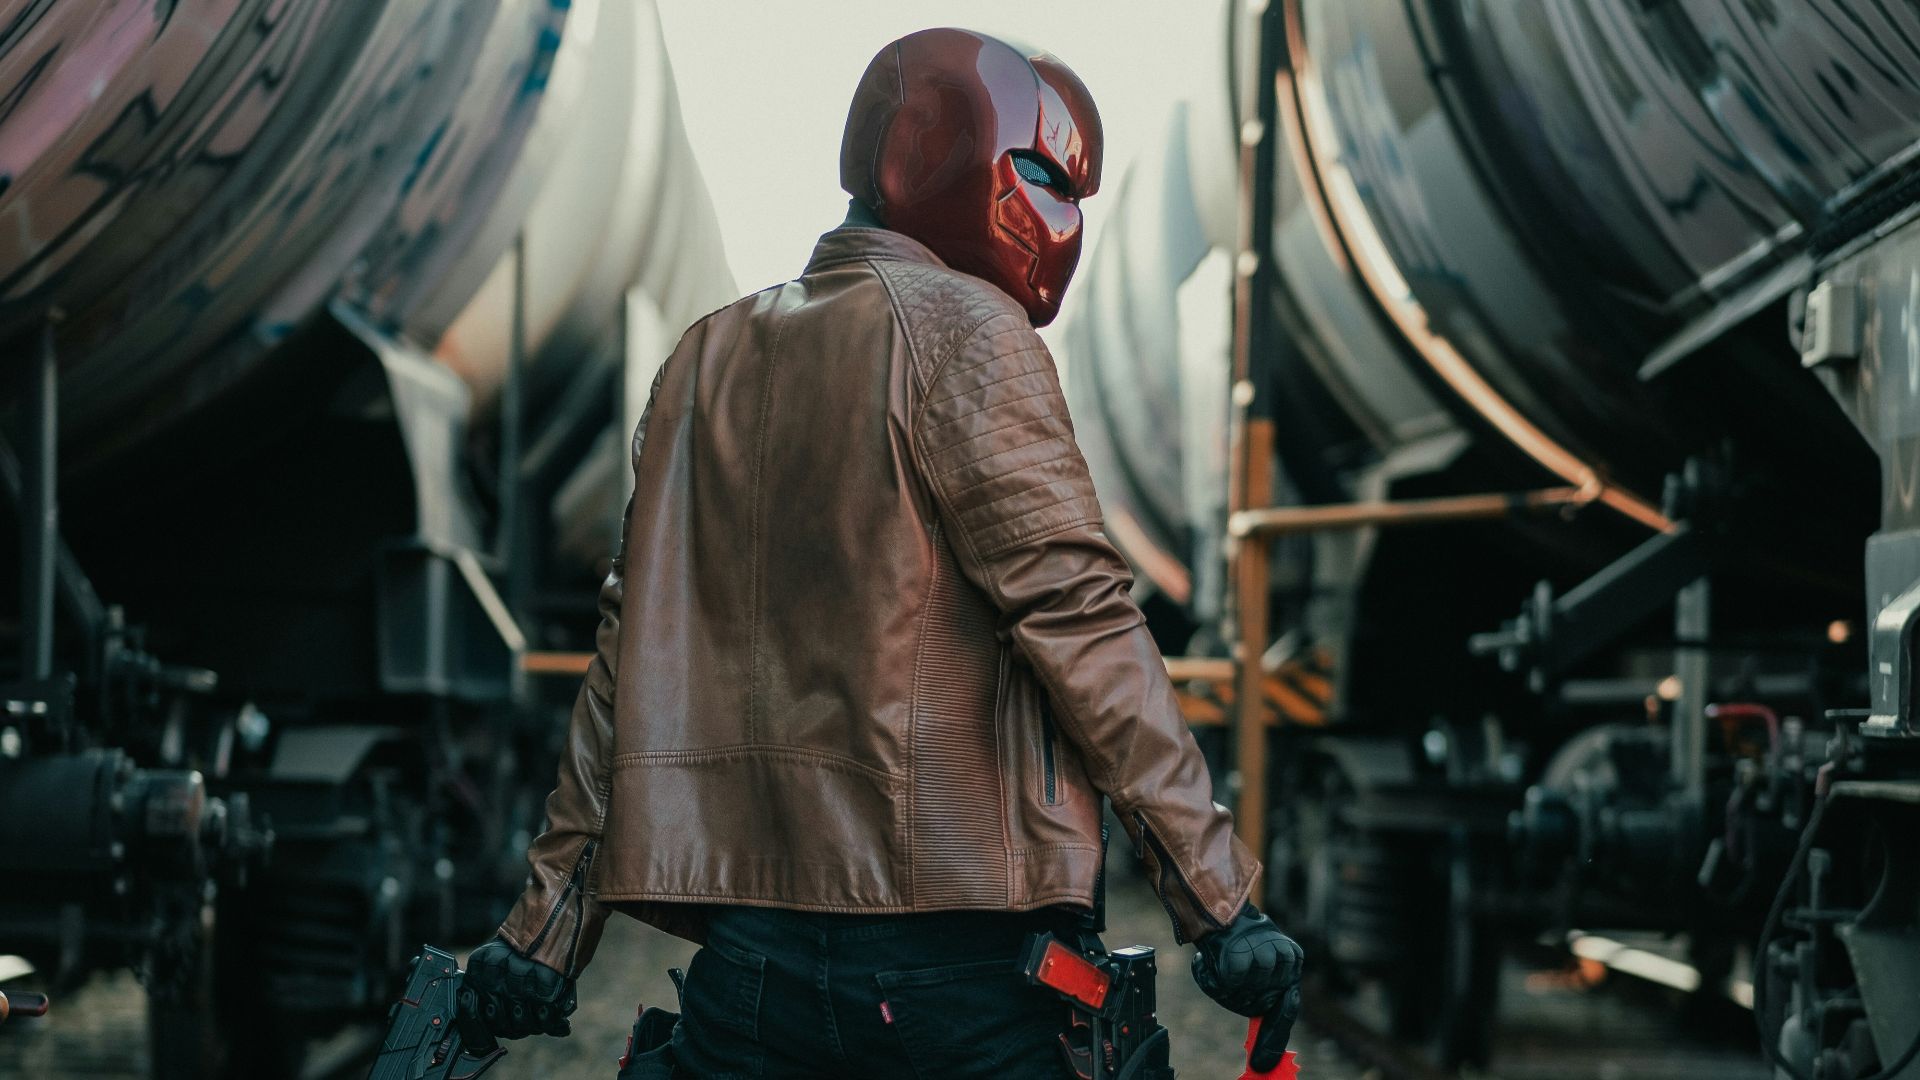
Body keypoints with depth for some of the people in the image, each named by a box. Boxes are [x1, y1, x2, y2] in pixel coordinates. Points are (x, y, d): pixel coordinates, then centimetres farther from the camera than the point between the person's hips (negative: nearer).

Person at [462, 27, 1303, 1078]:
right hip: (951, 948, -6)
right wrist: (1221, 896, -14)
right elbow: (1075, 617, -13)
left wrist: (548, 924, 17)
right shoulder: (957, 329, -5)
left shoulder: (708, 358, 14)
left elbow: (631, 667, 15)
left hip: (750, 952, 6)